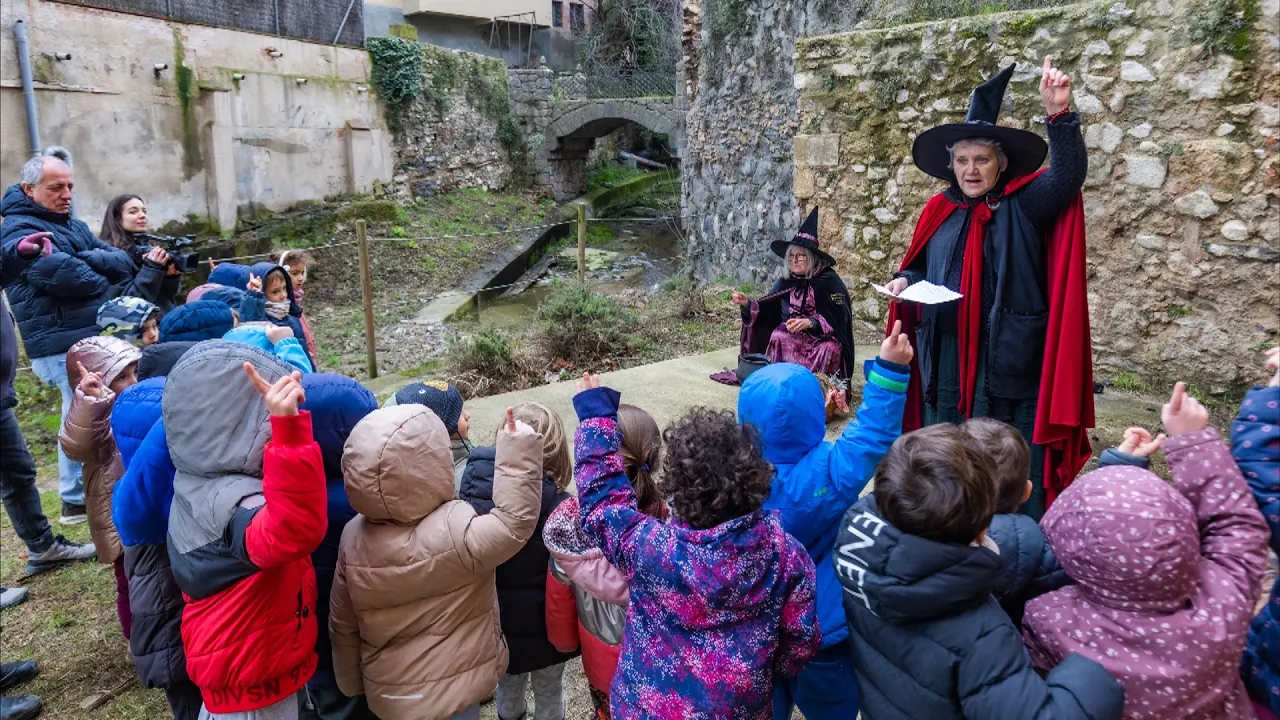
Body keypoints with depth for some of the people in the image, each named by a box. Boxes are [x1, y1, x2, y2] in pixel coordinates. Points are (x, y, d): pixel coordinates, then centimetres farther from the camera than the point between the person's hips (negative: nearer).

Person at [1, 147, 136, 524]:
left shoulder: (73, 225, 19)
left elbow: (124, 263, 7)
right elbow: (66, 276, -20)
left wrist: (87, 258, -12)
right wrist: (109, 289, -2)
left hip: (95, 336, 8)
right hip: (65, 345, -8)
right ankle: (77, 501, 6)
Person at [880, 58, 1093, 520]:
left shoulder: (1026, 205, -3)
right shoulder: (939, 211, 8)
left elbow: (1069, 174, -22)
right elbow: (920, 269, 19)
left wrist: (1058, 115, -37)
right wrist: (906, 281, -3)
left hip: (1011, 366, -4)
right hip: (946, 366, 4)